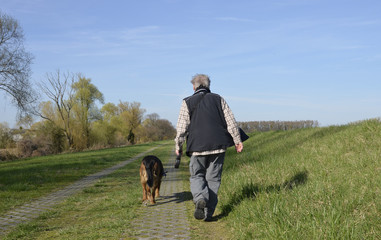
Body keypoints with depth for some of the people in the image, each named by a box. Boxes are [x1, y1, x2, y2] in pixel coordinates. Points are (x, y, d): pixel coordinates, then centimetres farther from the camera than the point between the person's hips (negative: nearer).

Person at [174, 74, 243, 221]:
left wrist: (178, 146, 7)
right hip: (218, 145, 2)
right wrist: (237, 141, 8)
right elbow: (231, 121, 5)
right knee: (213, 178, 8)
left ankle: (200, 198, -19)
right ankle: (208, 213, 5)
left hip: (198, 146, -1)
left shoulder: (188, 102, 4)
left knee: (197, 176, 11)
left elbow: (182, 127, -1)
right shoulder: (218, 99, 9)